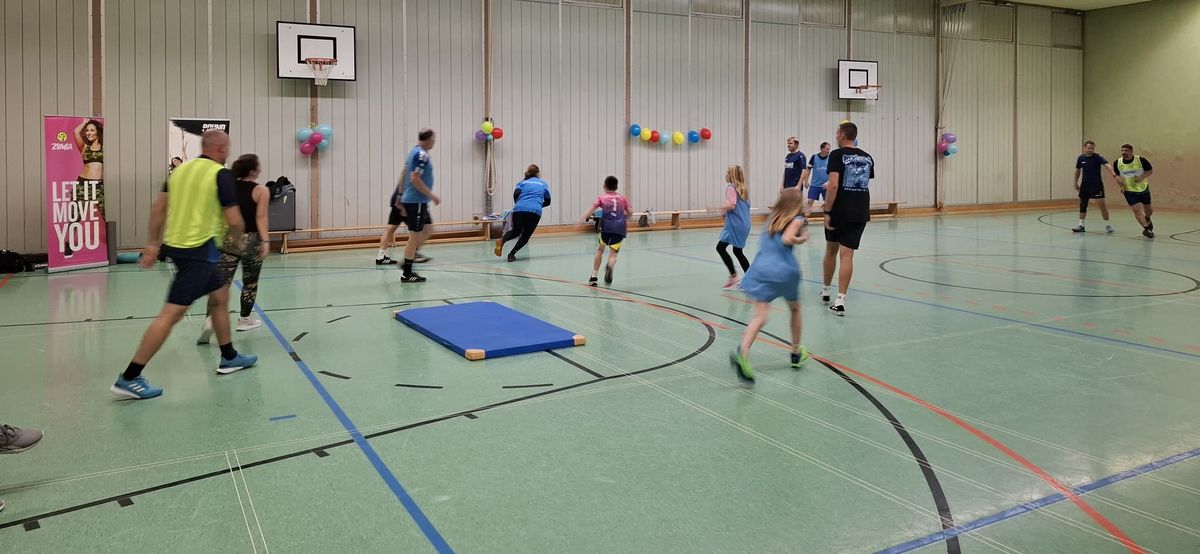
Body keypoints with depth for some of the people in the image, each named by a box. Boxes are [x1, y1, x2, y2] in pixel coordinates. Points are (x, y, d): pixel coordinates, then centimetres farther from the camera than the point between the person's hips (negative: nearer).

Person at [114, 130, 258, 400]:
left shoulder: (182, 169, 11)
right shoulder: (221, 174, -10)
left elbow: (159, 207, 10)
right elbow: (233, 220, -12)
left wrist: (154, 243, 15)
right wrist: (238, 239, 9)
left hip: (176, 245, 9)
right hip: (198, 251, -9)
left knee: (220, 294, 22)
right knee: (172, 313, -9)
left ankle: (229, 358, 30)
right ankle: (129, 378, -9)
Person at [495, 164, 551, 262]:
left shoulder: (522, 182, 21)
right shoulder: (543, 184, 23)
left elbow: (516, 194, 3)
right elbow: (547, 202, 24)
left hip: (519, 209, 2)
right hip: (535, 211, -2)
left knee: (516, 231, 20)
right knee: (526, 235, 12)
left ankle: (502, 240, -12)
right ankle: (512, 253, -9)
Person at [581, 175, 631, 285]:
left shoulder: (602, 198, 12)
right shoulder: (622, 198, 19)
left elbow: (592, 208, -5)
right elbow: (630, 211, 14)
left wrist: (582, 218, -15)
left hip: (606, 227, -1)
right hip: (620, 229, 1)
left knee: (600, 250, 19)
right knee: (613, 254, 1)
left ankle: (594, 277, 22)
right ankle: (610, 266, -35)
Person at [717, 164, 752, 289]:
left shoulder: (731, 187, -11)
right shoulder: (743, 188, 15)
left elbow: (732, 205, -22)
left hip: (734, 224, -9)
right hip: (745, 223, 9)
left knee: (720, 247, -4)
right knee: (737, 251, 16)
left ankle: (733, 275, -8)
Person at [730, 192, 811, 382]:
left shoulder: (771, 219, 24)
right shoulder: (797, 220, 7)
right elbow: (787, 239, -11)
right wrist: (802, 239, 7)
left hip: (761, 268, 3)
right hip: (785, 270, -3)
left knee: (760, 316, -10)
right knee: (795, 309, 24)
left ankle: (742, 352, -35)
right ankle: (796, 353, 35)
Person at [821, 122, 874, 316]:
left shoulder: (837, 154, -7)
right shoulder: (867, 157, 11)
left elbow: (834, 185, -16)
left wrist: (827, 211, -12)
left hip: (839, 211, -3)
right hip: (860, 213, 3)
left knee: (831, 249, 16)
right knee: (847, 254, 0)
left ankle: (826, 291, 32)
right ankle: (840, 300, -8)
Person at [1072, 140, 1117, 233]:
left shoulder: (1098, 157, -12)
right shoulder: (1080, 158, 2)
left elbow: (1106, 165, -28)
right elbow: (1077, 170, 17)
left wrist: (1114, 174, -44)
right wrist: (1076, 183, 18)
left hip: (1096, 184, -4)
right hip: (1084, 184, 4)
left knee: (1101, 204, -8)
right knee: (1082, 204, 9)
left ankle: (1107, 225, 0)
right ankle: (1081, 225, 18)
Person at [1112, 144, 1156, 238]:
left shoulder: (1141, 160, -14)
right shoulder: (1117, 163, -8)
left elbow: (1150, 170, -4)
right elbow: (1116, 175, 7)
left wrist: (1142, 177, -22)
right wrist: (1121, 185, -7)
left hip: (1143, 188, 1)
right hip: (1129, 190, -1)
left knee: (1149, 209, 17)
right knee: (1137, 209, -14)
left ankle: (1147, 220, 49)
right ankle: (1146, 228, -9)